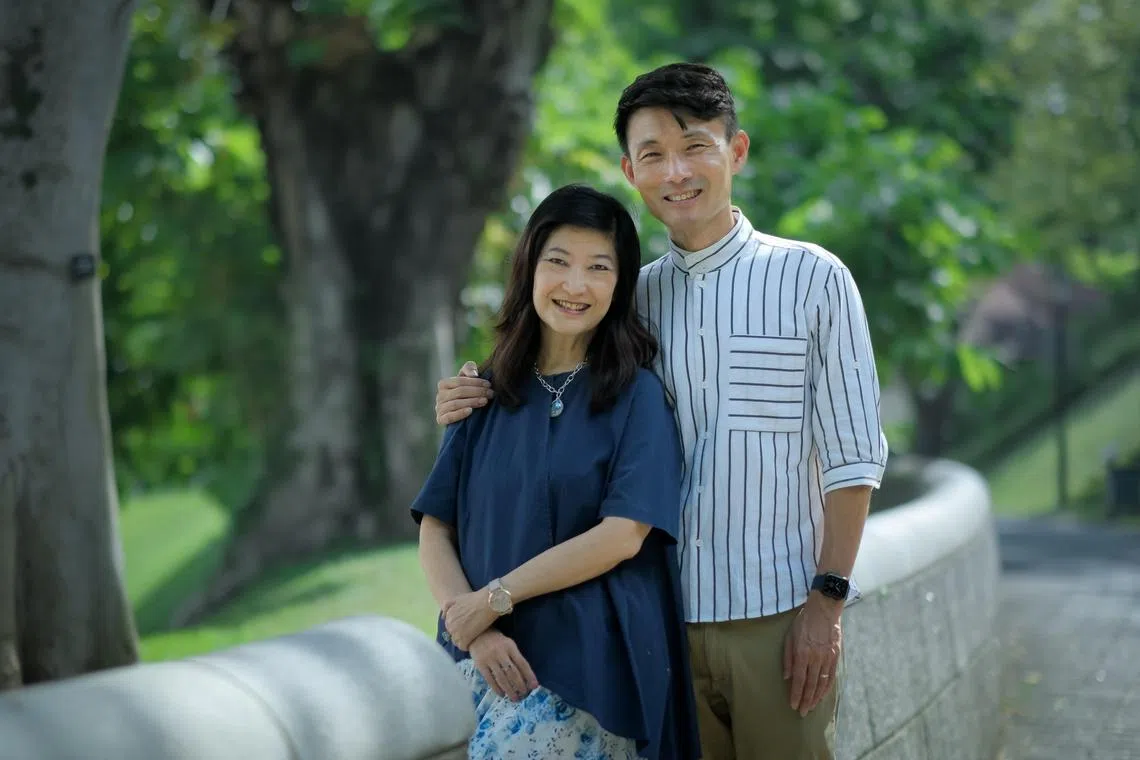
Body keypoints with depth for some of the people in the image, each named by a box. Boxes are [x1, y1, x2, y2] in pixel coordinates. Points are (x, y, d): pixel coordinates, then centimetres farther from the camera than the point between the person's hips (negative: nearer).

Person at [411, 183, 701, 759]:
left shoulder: (637, 394, -1)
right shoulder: (488, 393, 9)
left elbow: (623, 535, -10)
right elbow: (434, 529, 6)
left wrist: (495, 598, -9)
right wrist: (475, 632, -9)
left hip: (585, 670, -3)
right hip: (485, 661, 4)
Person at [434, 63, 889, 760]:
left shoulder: (812, 278, -1)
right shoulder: (633, 297, 9)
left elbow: (852, 458, -3)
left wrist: (827, 599, -10)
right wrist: (477, 408, -1)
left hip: (779, 615, -3)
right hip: (665, 617, 3)